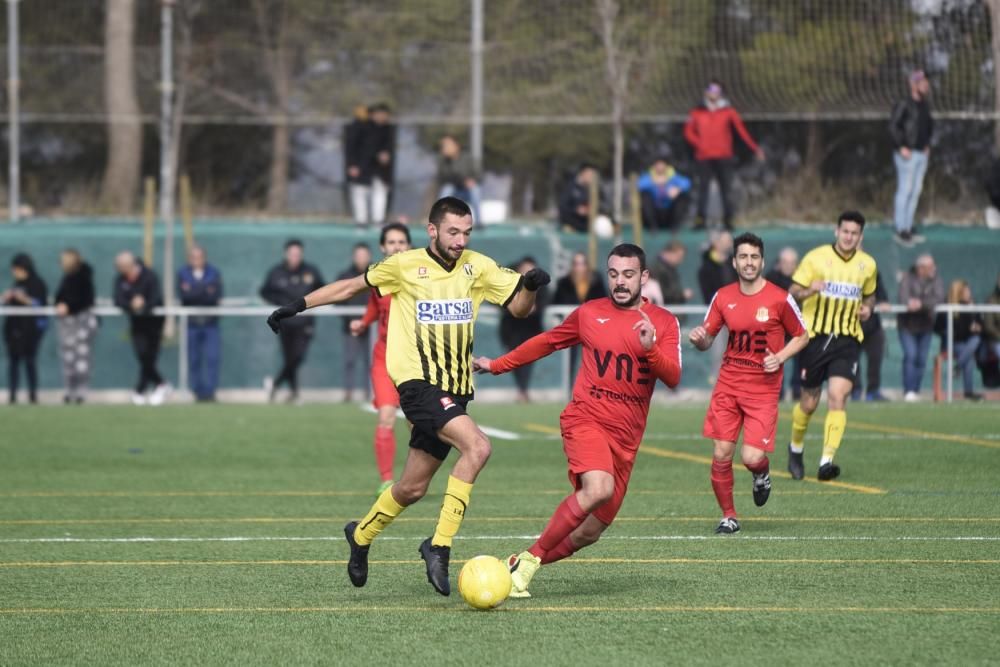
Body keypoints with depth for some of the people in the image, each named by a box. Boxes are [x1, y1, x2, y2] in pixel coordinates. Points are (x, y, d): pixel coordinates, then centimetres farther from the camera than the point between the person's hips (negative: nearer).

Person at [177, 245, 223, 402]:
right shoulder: (183, 274, 6)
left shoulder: (214, 273, 6)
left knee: (213, 357, -10)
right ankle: (198, 392, 7)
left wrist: (192, 292, -12)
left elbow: (217, 295, -7)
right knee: (193, 360, 0)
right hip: (191, 323, 0)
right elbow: (183, 295, -8)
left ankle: (210, 391, -7)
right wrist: (205, 291, -14)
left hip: (210, 322, 0)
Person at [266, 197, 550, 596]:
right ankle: (440, 545, -21)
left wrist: (530, 286, -16)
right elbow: (353, 286, 10)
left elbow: (518, 307, 6)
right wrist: (298, 306, 12)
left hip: (454, 390, 5)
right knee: (477, 446, -28)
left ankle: (361, 536, 38)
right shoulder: (405, 266, -3)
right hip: (418, 382, -5)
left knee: (412, 489, 11)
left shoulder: (477, 267, 7)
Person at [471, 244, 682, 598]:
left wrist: (650, 348, -23)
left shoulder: (664, 322, 6)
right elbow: (547, 342, 24)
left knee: (590, 532, 1)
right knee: (599, 488, -32)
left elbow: (673, 378, -5)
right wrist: (497, 365, 28)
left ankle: (519, 568, 22)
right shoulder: (589, 313, 8)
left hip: (626, 437, 3)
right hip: (586, 419, -3)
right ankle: (529, 559, -21)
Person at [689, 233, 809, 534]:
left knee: (752, 457, -13)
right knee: (721, 454, -3)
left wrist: (780, 357, -11)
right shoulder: (723, 297, 3)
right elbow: (707, 339, 11)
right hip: (728, 383, 3)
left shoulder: (779, 299, -6)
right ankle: (728, 516, 15)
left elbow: (802, 336, 5)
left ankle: (762, 474, 25)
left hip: (764, 387, -3)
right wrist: (699, 338, -13)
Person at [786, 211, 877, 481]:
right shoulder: (815, 257, -2)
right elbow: (793, 293, -2)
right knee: (809, 403, 6)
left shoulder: (868, 264, 8)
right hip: (816, 336, -1)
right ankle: (796, 447, 35)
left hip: (848, 339, 1)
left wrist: (867, 308, 2)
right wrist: (809, 290, -23)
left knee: (838, 396, -17)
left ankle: (826, 461, -21)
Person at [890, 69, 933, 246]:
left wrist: (927, 144, 18)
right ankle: (900, 230, -3)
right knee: (905, 190, -7)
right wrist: (902, 147, -19)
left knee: (916, 191, 10)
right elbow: (893, 126, -17)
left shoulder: (925, 105, 12)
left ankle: (908, 228, 16)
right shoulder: (904, 104, -12)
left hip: (922, 153, 8)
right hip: (907, 154, -8)